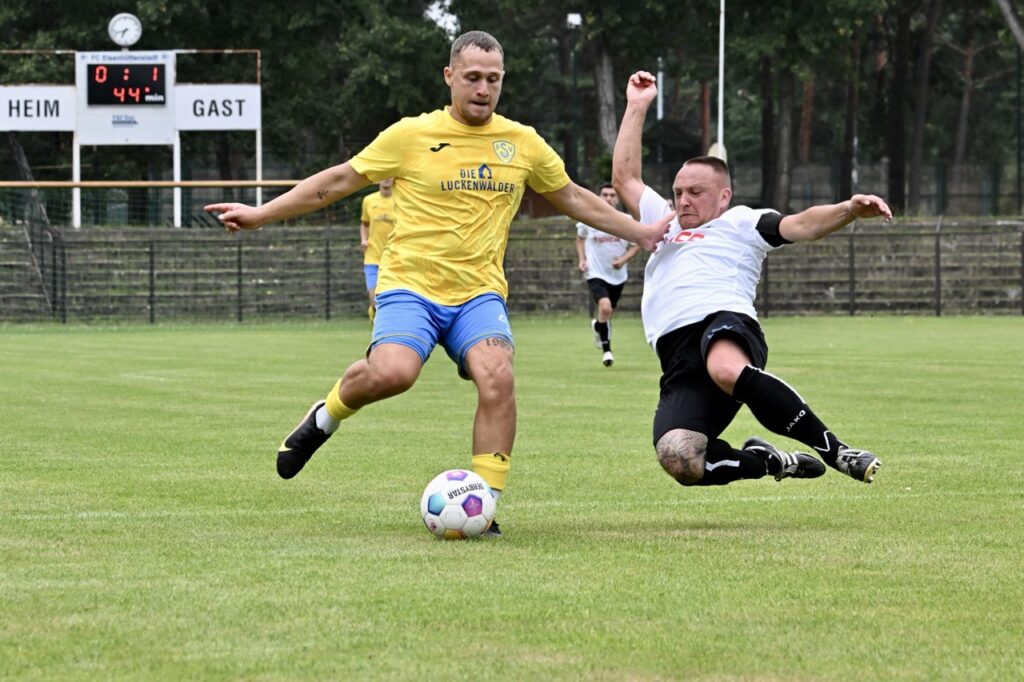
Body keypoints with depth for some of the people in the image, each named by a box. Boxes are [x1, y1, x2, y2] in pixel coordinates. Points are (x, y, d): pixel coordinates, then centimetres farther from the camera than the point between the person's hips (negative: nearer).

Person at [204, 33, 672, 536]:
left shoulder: (523, 143, 9)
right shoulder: (412, 135, 0)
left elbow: (572, 198, 24)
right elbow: (338, 181, 7)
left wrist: (640, 232, 24)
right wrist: (260, 214, 6)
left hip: (479, 293, 3)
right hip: (409, 286, -2)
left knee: (497, 377, -26)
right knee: (393, 372, -31)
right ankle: (325, 417, 2)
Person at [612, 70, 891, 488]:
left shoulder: (739, 223, 21)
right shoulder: (665, 224, 39)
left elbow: (802, 226, 5)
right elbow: (625, 178, 45)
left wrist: (850, 210, -14)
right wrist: (636, 107, 44)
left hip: (725, 320, -4)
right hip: (680, 366, 4)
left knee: (726, 370, -45)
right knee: (679, 461, -27)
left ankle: (835, 451, -33)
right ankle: (770, 461, 1)